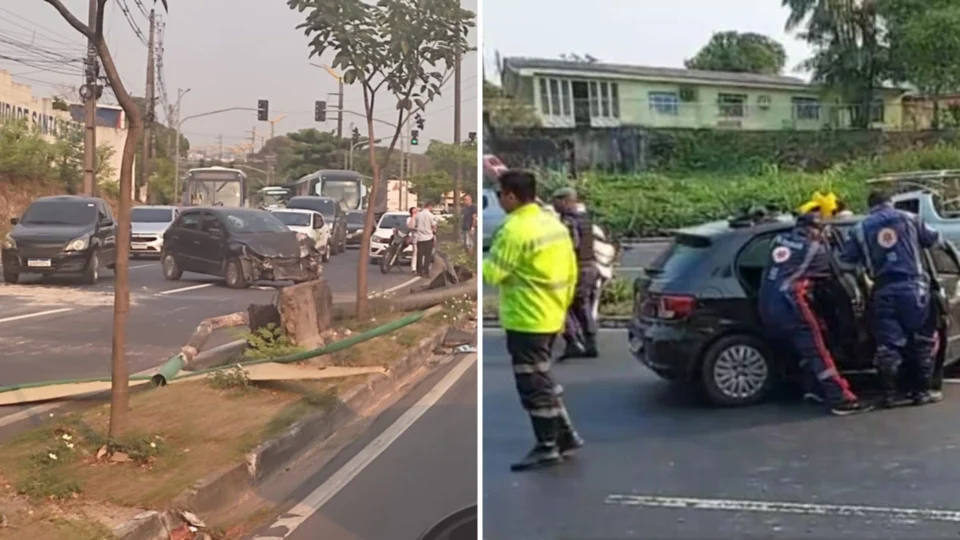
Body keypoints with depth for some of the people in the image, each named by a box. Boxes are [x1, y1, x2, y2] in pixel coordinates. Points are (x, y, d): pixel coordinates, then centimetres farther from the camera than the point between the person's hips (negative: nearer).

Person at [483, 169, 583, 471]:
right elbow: (571, 272, 13)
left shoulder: (515, 229, -19)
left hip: (526, 321, -9)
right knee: (542, 380, 20)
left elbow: (491, 274, -17)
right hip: (550, 317, 9)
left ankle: (547, 447, 8)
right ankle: (566, 436, 25)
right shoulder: (554, 223, 9)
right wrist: (561, 306, 20)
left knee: (533, 384, 0)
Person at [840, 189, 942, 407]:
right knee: (922, 341, 10)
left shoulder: (860, 229, 10)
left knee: (888, 344, 3)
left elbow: (845, 260, 7)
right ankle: (921, 391, 11)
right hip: (913, 286, -1)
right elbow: (933, 239, 14)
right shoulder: (909, 219, 8)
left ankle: (889, 394, 2)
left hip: (884, 291, 1)